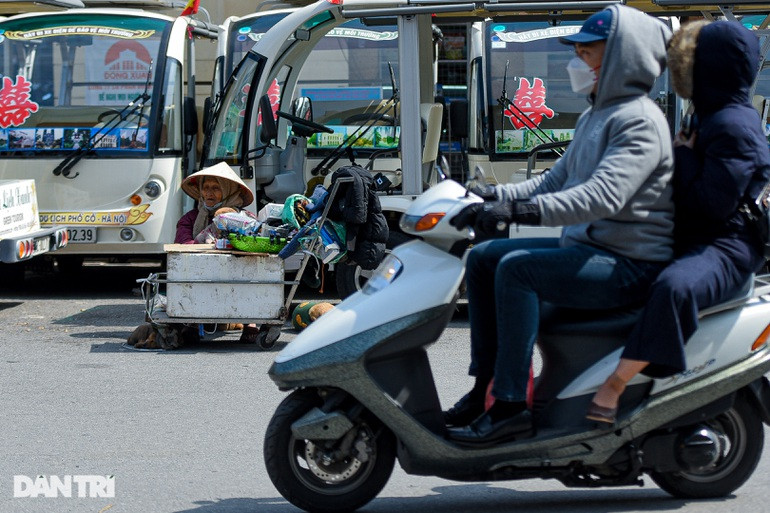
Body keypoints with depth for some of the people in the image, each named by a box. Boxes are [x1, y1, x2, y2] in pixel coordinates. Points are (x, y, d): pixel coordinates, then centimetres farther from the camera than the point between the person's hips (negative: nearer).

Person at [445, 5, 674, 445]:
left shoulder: (640, 121, -15)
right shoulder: (595, 117, 17)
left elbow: (605, 194, -30)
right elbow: (555, 181, 19)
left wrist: (527, 211, -38)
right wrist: (494, 198, 4)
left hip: (629, 262, -11)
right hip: (586, 248, 11)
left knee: (517, 268, -27)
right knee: (483, 258, 7)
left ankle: (511, 408, -24)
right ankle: (484, 388, 7)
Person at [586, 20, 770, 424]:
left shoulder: (734, 126, -15)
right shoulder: (711, 118, 17)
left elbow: (713, 202, -25)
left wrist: (681, 158, -12)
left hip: (724, 249, -11)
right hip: (687, 241, 11)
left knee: (676, 287, -42)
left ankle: (613, 386, -44)